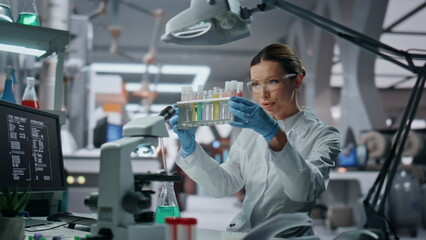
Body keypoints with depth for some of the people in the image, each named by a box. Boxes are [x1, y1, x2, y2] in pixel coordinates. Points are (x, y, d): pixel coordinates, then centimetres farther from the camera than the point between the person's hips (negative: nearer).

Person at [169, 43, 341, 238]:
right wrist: (189, 147, -11)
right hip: (242, 232, 3)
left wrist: (274, 134, -33)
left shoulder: (323, 135, -3)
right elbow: (223, 185, 3)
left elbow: (306, 189, -21)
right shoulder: (251, 131, 13)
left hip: (286, 235, -3)